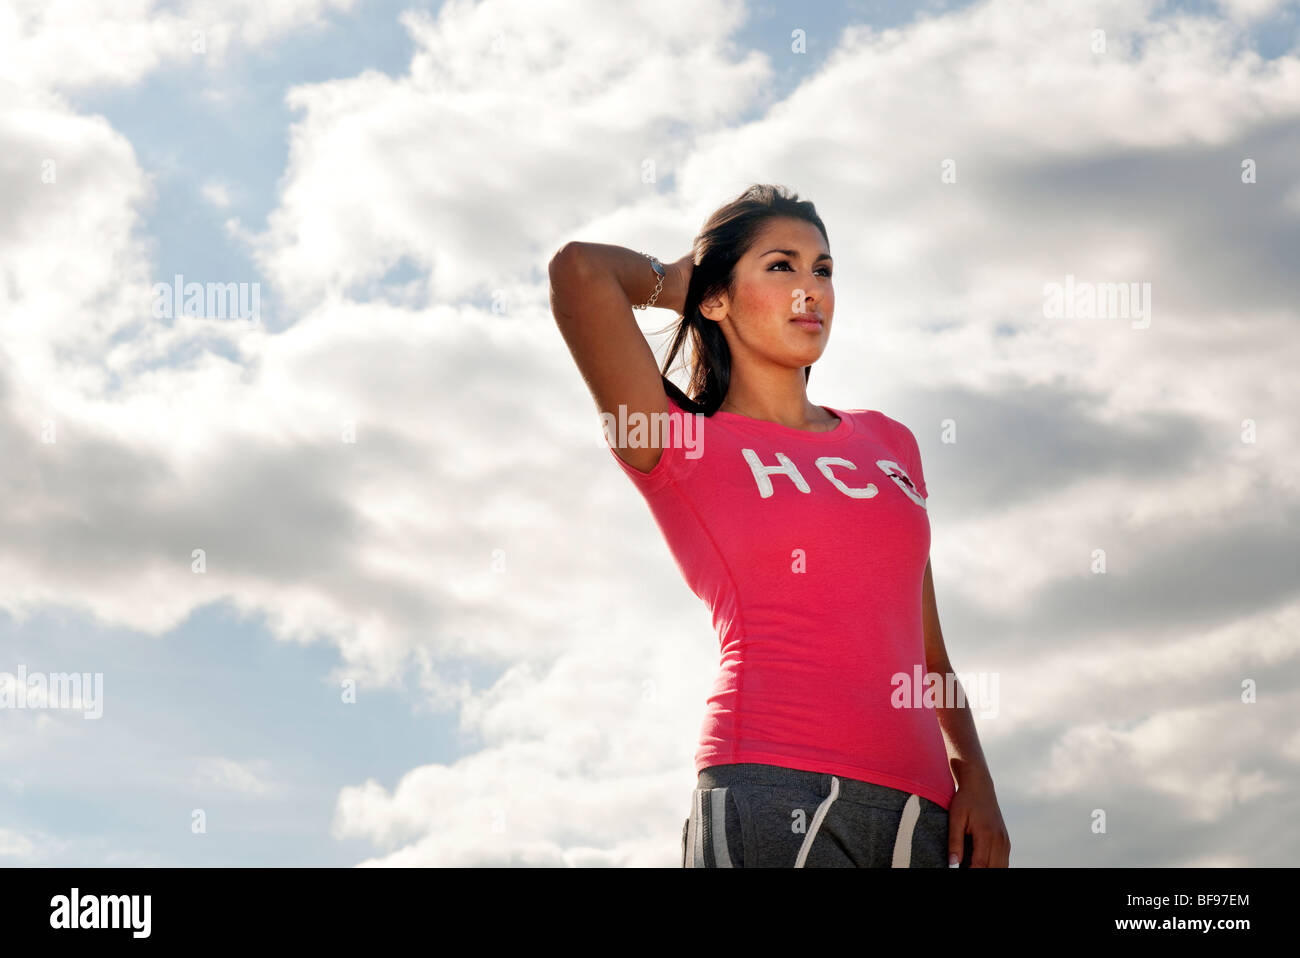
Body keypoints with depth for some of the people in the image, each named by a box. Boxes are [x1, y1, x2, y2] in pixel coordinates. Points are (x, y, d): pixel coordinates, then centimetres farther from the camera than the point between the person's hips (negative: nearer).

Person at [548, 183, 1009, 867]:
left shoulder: (887, 443, 22)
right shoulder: (682, 445, 6)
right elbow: (578, 268, -7)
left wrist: (972, 773, 6)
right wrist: (670, 284, 14)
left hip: (921, 810, 5)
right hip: (773, 788, -5)